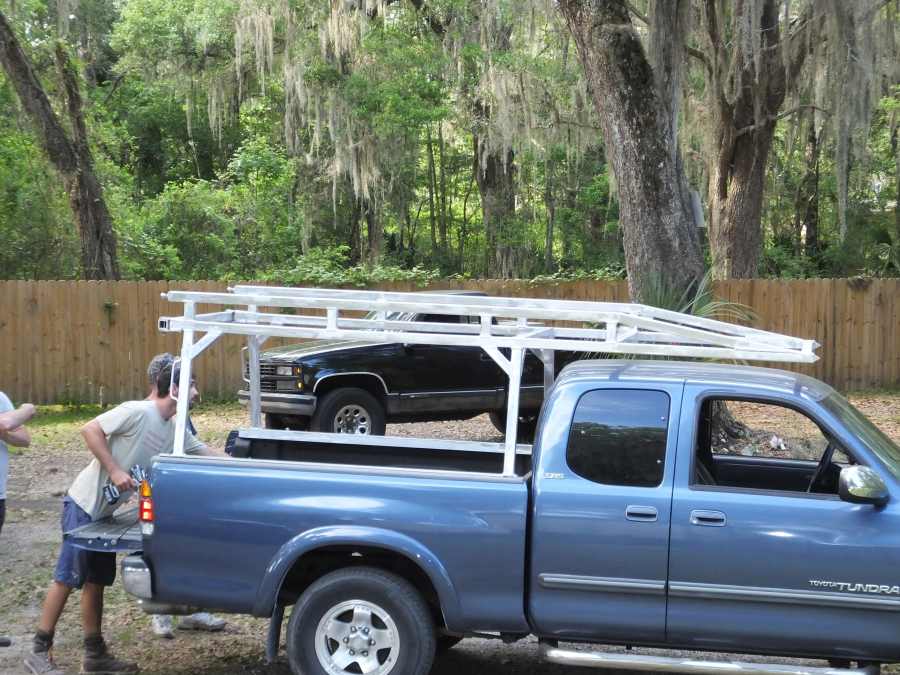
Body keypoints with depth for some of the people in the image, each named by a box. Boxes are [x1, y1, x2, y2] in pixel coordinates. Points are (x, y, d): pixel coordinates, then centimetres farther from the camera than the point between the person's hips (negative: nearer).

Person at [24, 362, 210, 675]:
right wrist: (114, 470, -22)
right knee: (67, 578, -5)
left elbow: (207, 454, 16)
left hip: (105, 511, 9)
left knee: (96, 581, 12)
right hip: (84, 504, -9)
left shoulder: (175, 430, 8)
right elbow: (90, 430, -20)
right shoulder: (137, 412, -17)